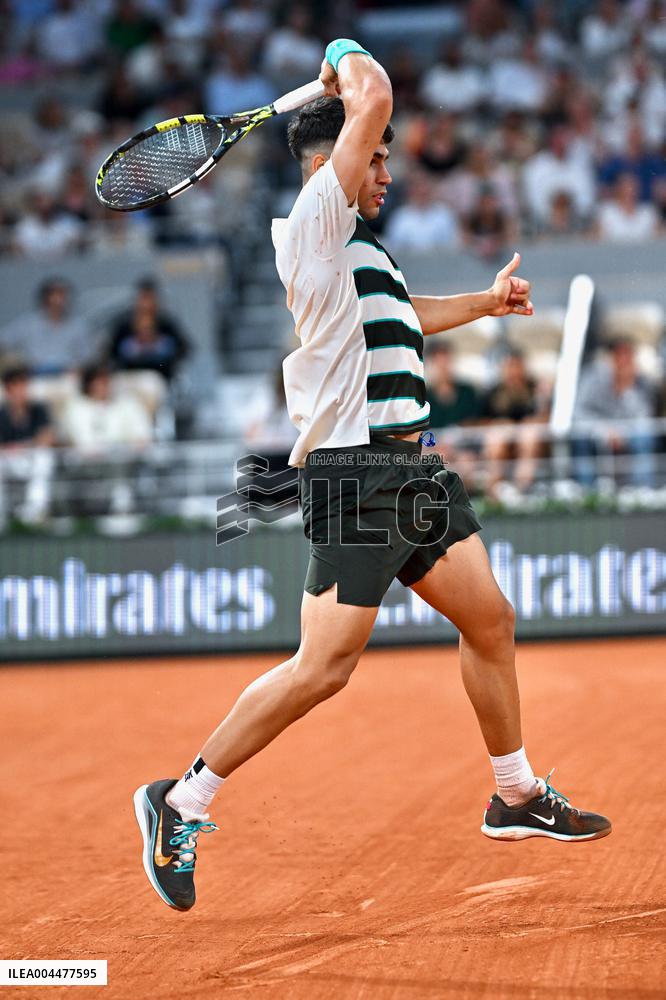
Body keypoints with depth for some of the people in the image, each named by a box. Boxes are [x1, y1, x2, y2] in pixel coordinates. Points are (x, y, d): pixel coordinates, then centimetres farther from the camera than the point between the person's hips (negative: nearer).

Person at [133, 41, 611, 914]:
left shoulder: (357, 249, 21)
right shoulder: (317, 221, -8)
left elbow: (404, 316, 42)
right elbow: (373, 102, -16)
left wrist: (490, 301, 49)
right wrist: (350, 57, 3)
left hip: (411, 471, 10)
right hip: (354, 473, -10)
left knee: (489, 620, 12)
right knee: (325, 667, -10)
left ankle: (517, 796, 26)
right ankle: (181, 803, -1)